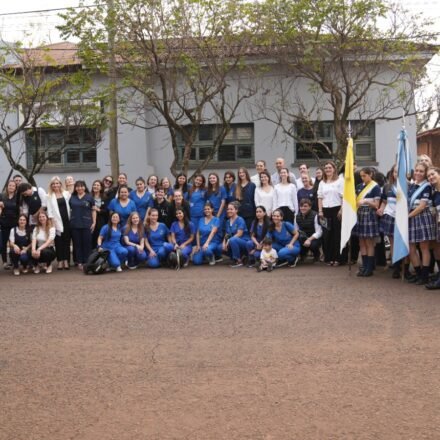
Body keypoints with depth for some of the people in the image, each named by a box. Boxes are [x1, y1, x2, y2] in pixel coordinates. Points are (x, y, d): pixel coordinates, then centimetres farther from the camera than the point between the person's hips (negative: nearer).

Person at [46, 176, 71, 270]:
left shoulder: (66, 194, 10)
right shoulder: (49, 196, 4)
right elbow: (49, 210, -1)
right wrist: (52, 221, -8)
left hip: (67, 220, 2)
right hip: (57, 221, -2)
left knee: (67, 241, 2)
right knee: (58, 242, 0)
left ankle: (66, 261, 6)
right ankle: (60, 261, 6)